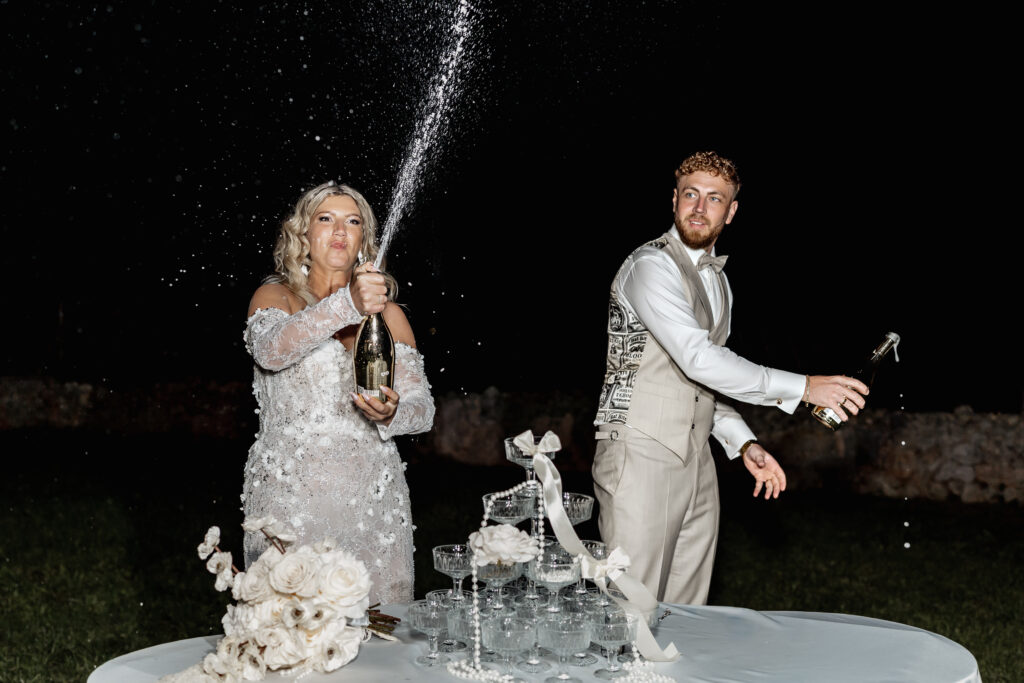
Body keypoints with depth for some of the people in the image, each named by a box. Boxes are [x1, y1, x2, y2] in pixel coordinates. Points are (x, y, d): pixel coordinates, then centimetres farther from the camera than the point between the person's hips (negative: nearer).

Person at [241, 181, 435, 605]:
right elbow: (270, 349, -18)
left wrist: (391, 415, -16)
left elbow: (423, 408, 8)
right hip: (290, 494, -2)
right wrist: (347, 305, -31)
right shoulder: (275, 296, 5)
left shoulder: (387, 312, 12)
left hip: (372, 497, 3)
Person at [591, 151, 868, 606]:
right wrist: (802, 388, -23)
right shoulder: (651, 266, -11)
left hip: (695, 464, 8)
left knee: (686, 614, 9)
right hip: (640, 455, -8)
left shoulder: (718, 281, 18)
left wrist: (744, 443, 11)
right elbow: (698, 360, -23)